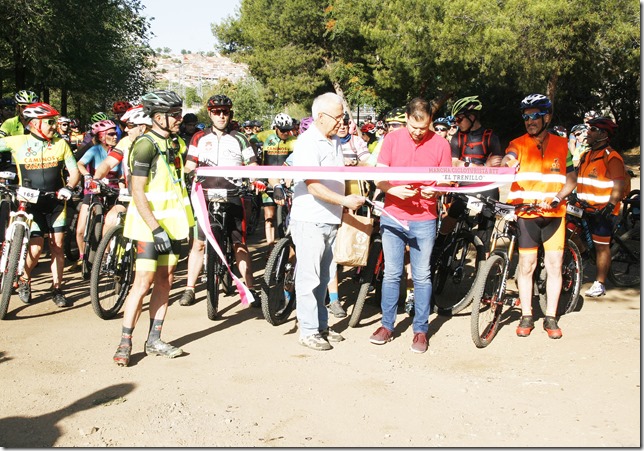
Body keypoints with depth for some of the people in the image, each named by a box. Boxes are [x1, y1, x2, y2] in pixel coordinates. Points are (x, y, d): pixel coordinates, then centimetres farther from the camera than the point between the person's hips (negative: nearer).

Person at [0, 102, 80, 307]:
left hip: (56, 202, 2)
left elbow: (74, 171, 2)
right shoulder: (18, 142, -4)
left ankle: (57, 289, 14)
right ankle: (24, 280, 21)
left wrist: (68, 188, -17)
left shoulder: (61, 144, 1)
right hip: (30, 203, -2)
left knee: (57, 246, 2)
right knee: (36, 248, -8)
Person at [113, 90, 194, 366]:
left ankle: (154, 340, 16)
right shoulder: (146, 145, -14)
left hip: (172, 223, 8)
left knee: (164, 281, 8)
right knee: (143, 282, -7)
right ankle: (125, 343, 1)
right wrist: (156, 229, -22)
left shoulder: (176, 143, 11)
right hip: (150, 225, -7)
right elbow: (137, 192, -18)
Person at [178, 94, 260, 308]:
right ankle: (190, 288, 11)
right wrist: (186, 177, -15)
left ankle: (250, 289, 6)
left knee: (240, 244, 0)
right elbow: (190, 166, 6)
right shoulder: (199, 138, 10)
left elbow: (252, 167, 7)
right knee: (199, 243, 2)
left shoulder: (239, 139, 8)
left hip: (232, 197, 0)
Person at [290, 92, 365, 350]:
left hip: (330, 220, 8)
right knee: (309, 278, -1)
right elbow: (313, 185, -21)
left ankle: (322, 326, 26)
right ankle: (308, 332, 7)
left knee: (324, 276, 15)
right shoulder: (307, 143, -14)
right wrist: (344, 201, -24)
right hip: (309, 220, -8)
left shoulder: (335, 141, 14)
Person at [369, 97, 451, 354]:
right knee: (391, 274, 9)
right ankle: (387, 325, 21)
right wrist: (393, 190, -21)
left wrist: (434, 190, -18)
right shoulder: (392, 139, 0)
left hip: (424, 220, -1)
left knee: (422, 277, 5)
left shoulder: (440, 144, -2)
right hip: (392, 217, 1)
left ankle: (421, 330, 17)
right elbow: (378, 178, 0)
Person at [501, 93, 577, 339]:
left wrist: (558, 197, -9)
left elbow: (571, 178, 9)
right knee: (526, 265, 2)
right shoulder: (518, 144, 1)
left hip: (554, 213, 2)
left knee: (554, 265, 2)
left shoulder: (562, 145, 8)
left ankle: (551, 318, 14)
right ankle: (526, 316, 14)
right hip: (526, 213, -1)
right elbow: (507, 162, -20)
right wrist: (504, 163, -44)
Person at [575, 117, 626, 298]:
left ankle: (600, 284, 6)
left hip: (603, 211, -7)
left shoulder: (611, 157, -8)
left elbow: (619, 185, -13)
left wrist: (610, 206, -22)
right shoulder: (586, 156, 16)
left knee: (601, 246, 0)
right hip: (584, 209, 7)